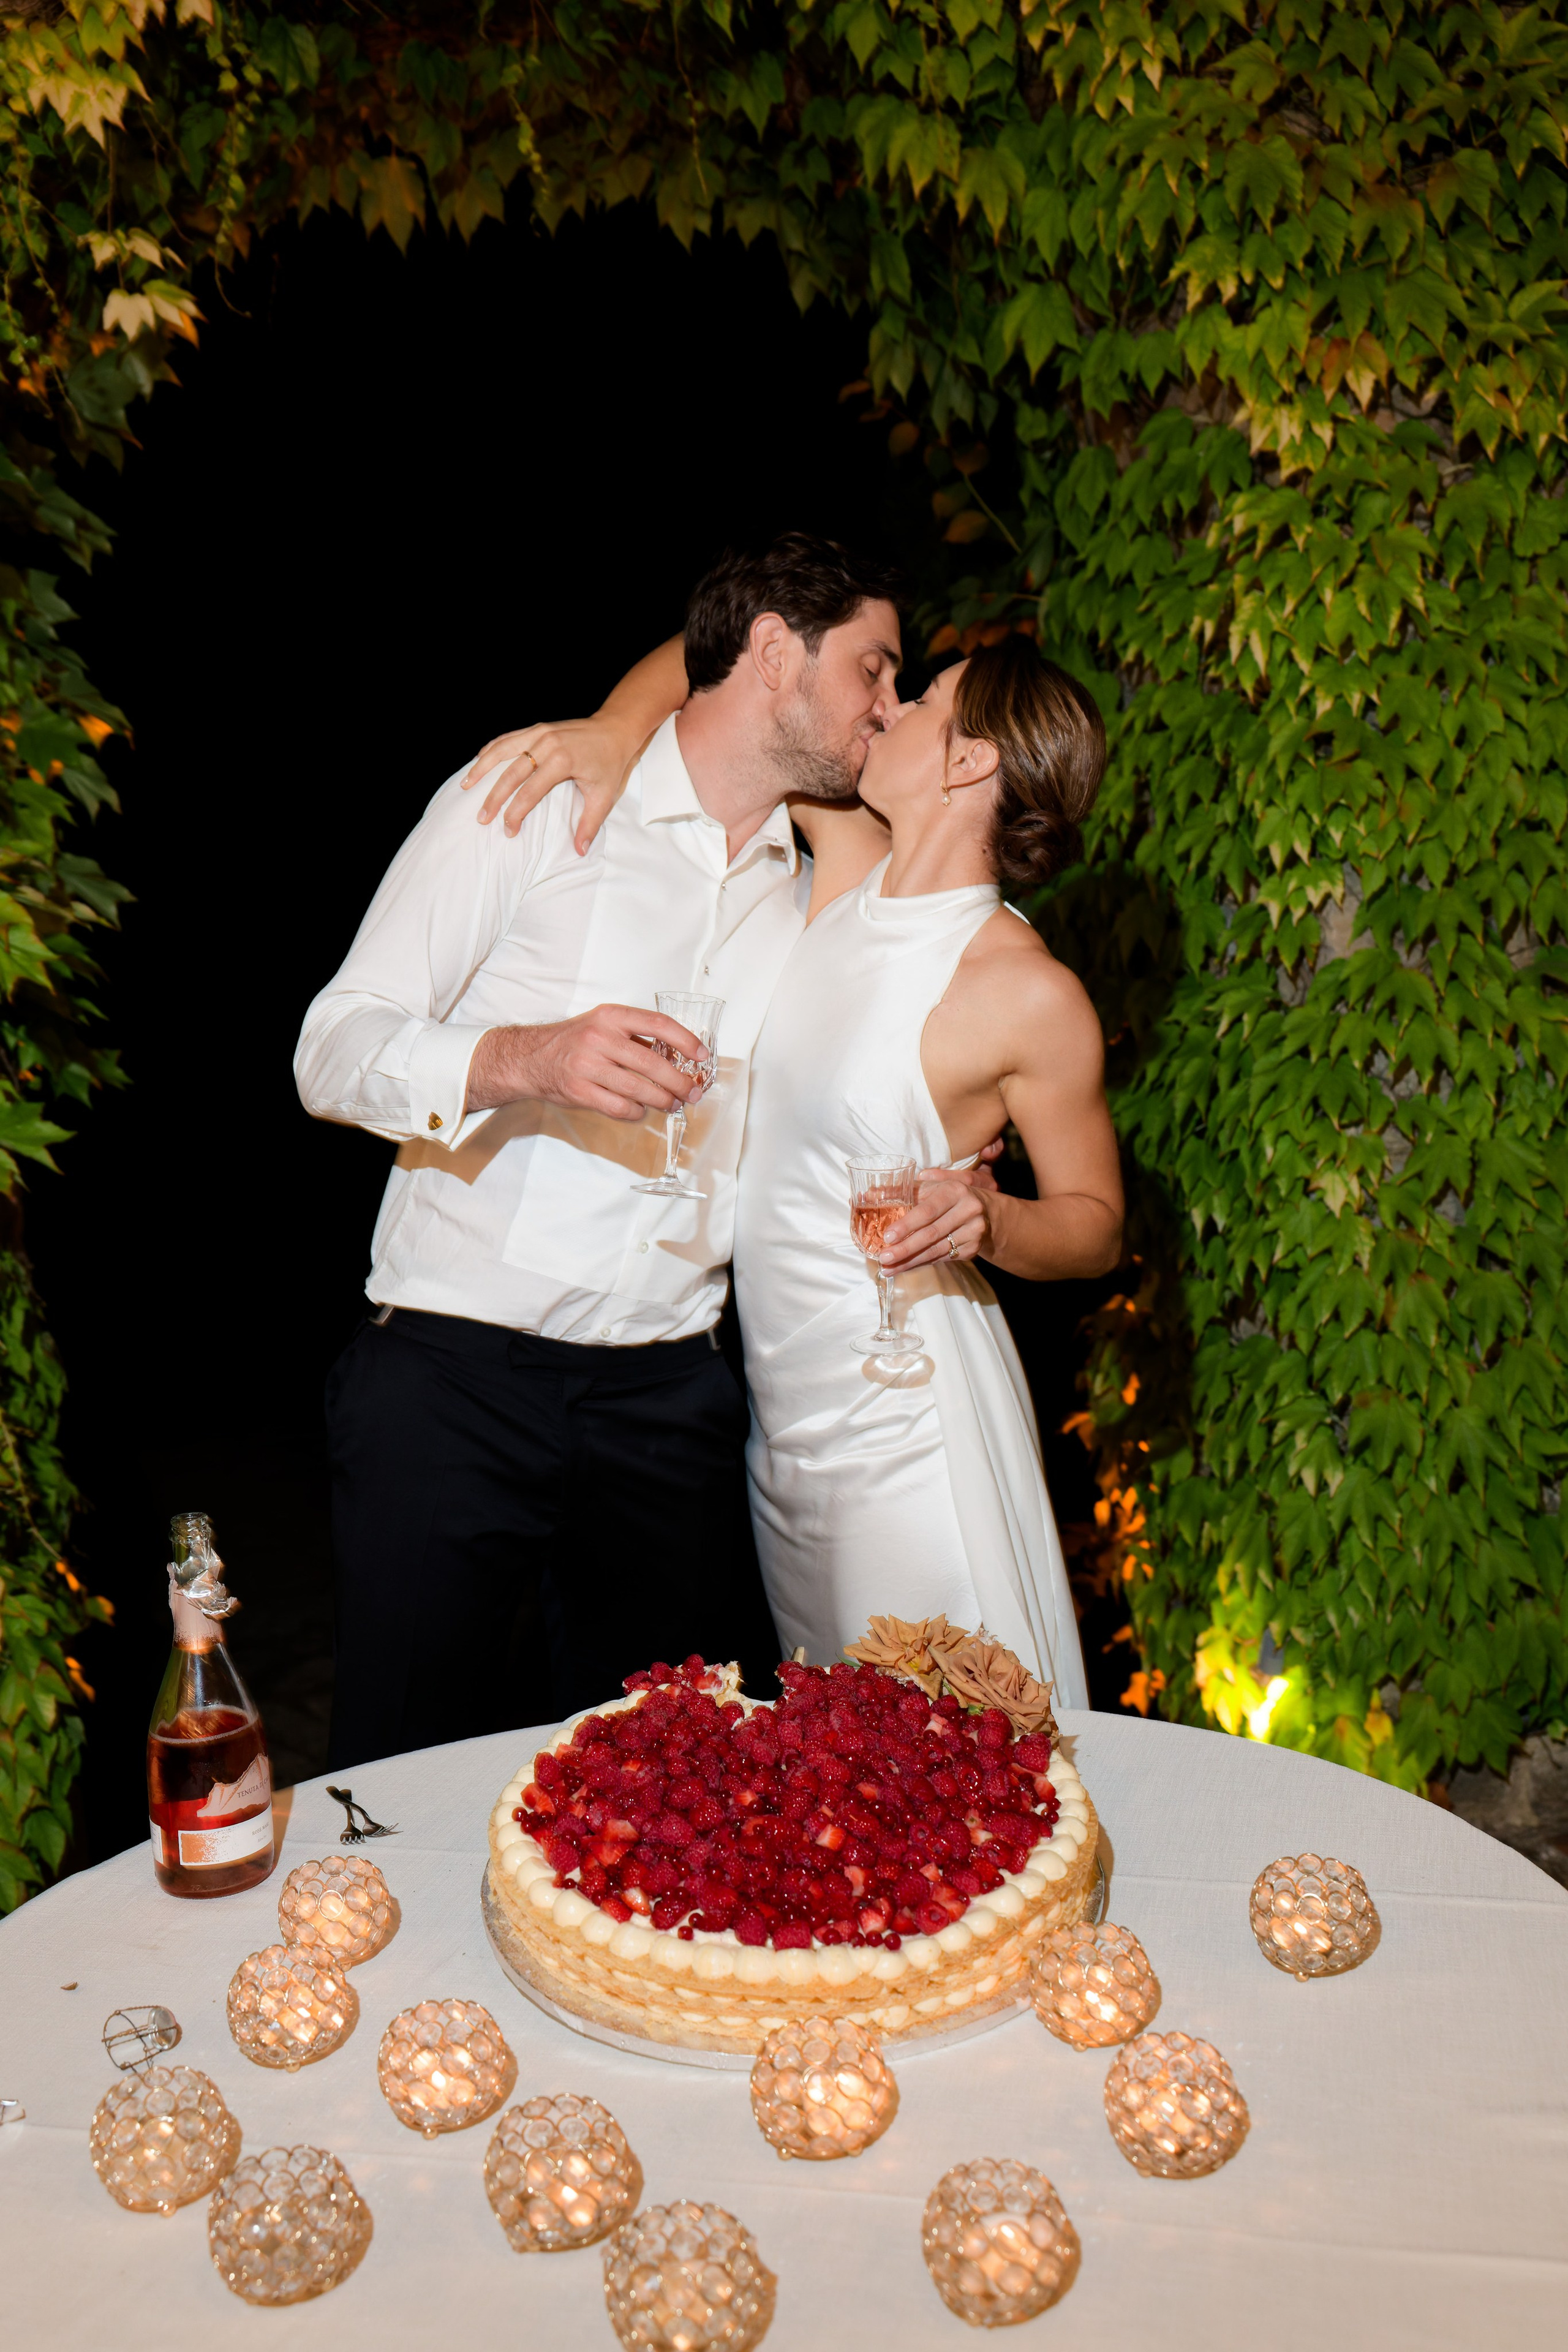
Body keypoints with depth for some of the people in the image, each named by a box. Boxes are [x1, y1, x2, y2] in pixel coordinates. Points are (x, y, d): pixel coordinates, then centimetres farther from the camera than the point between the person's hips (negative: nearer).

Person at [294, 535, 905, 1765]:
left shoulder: (805, 897, 15)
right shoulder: (533, 800, -1)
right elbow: (334, 1051, -6)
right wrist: (524, 1059, -24)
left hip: (669, 1395, 5)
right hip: (452, 1372, -4)